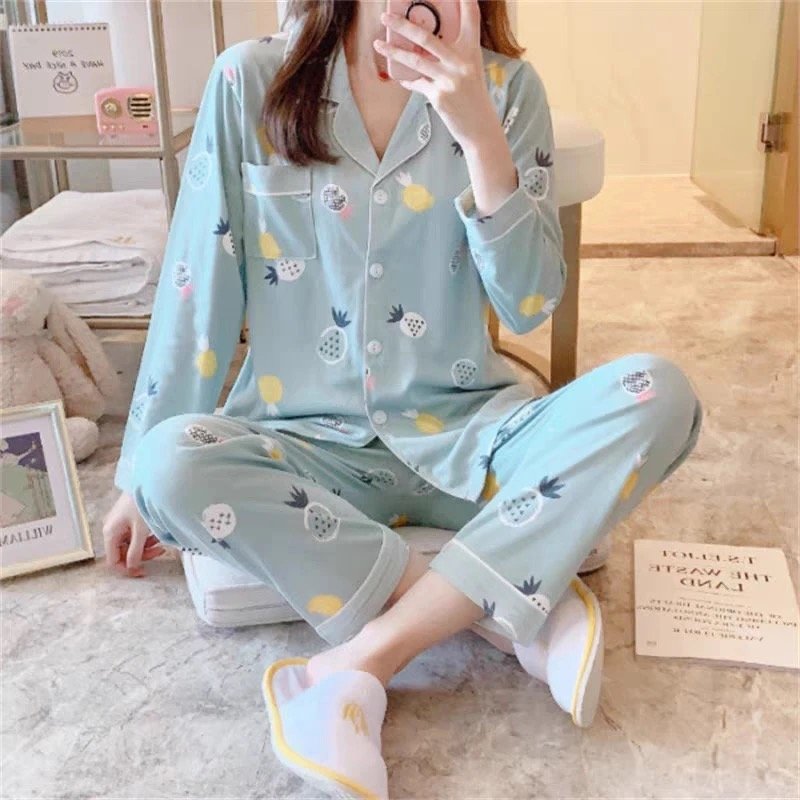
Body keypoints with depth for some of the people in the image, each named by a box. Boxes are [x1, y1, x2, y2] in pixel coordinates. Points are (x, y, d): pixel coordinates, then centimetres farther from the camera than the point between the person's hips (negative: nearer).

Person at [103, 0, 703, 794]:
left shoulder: (504, 87, 0)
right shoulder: (252, 80, -2)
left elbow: (529, 306, -7)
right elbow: (198, 287, 0)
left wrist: (478, 132, -19)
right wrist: (144, 475, 2)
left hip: (462, 433, 1)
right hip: (309, 442, 0)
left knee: (658, 393, -24)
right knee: (174, 467, -31)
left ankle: (368, 656, -26)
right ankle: (527, 611, -22)